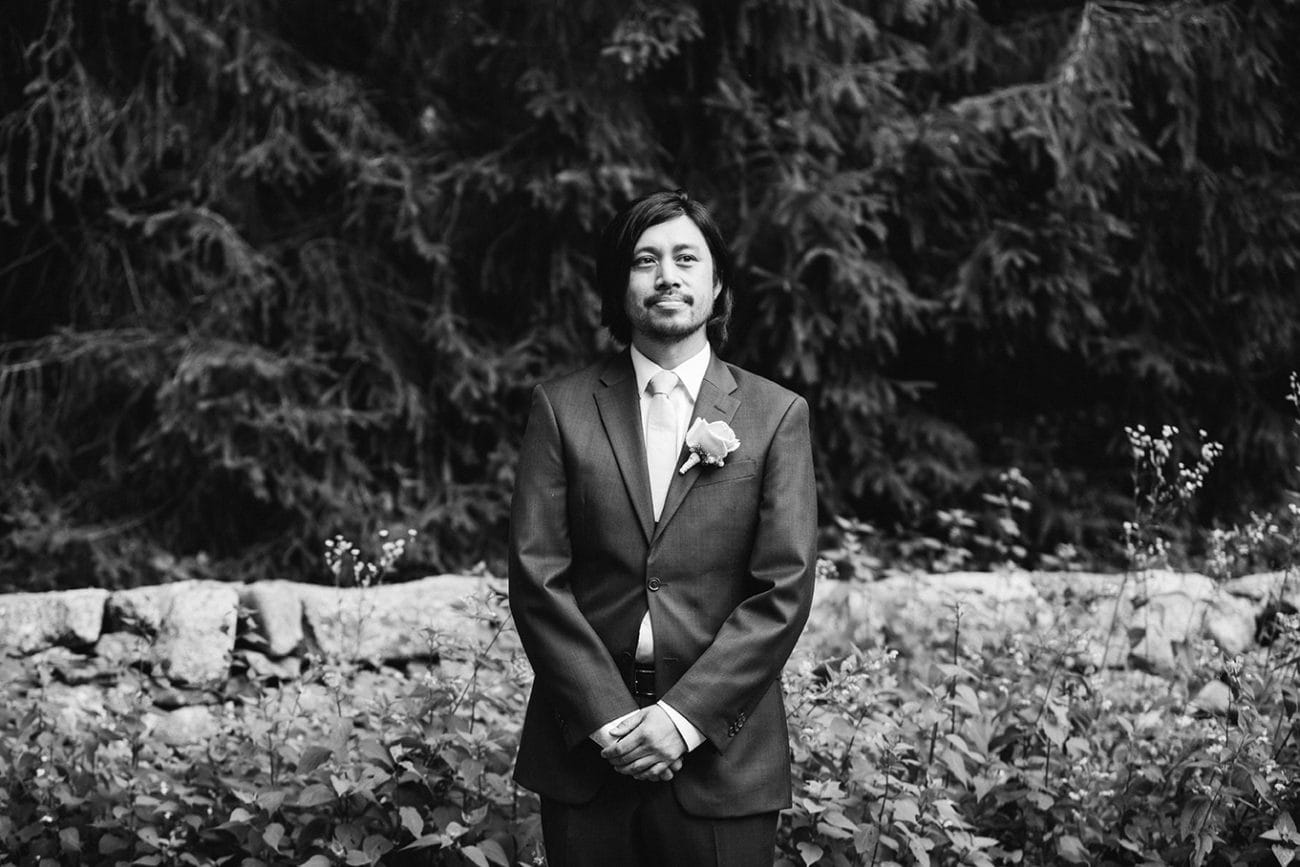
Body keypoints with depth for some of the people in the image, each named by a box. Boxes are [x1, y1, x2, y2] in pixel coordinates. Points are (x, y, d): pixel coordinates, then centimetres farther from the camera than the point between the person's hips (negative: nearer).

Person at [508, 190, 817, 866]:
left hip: (720, 751, 0)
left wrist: (683, 716, -12)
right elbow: (536, 577, -1)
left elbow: (785, 589, -3)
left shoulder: (777, 415, 4)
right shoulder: (560, 408, 5)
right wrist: (608, 717, -11)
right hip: (585, 746, 1)